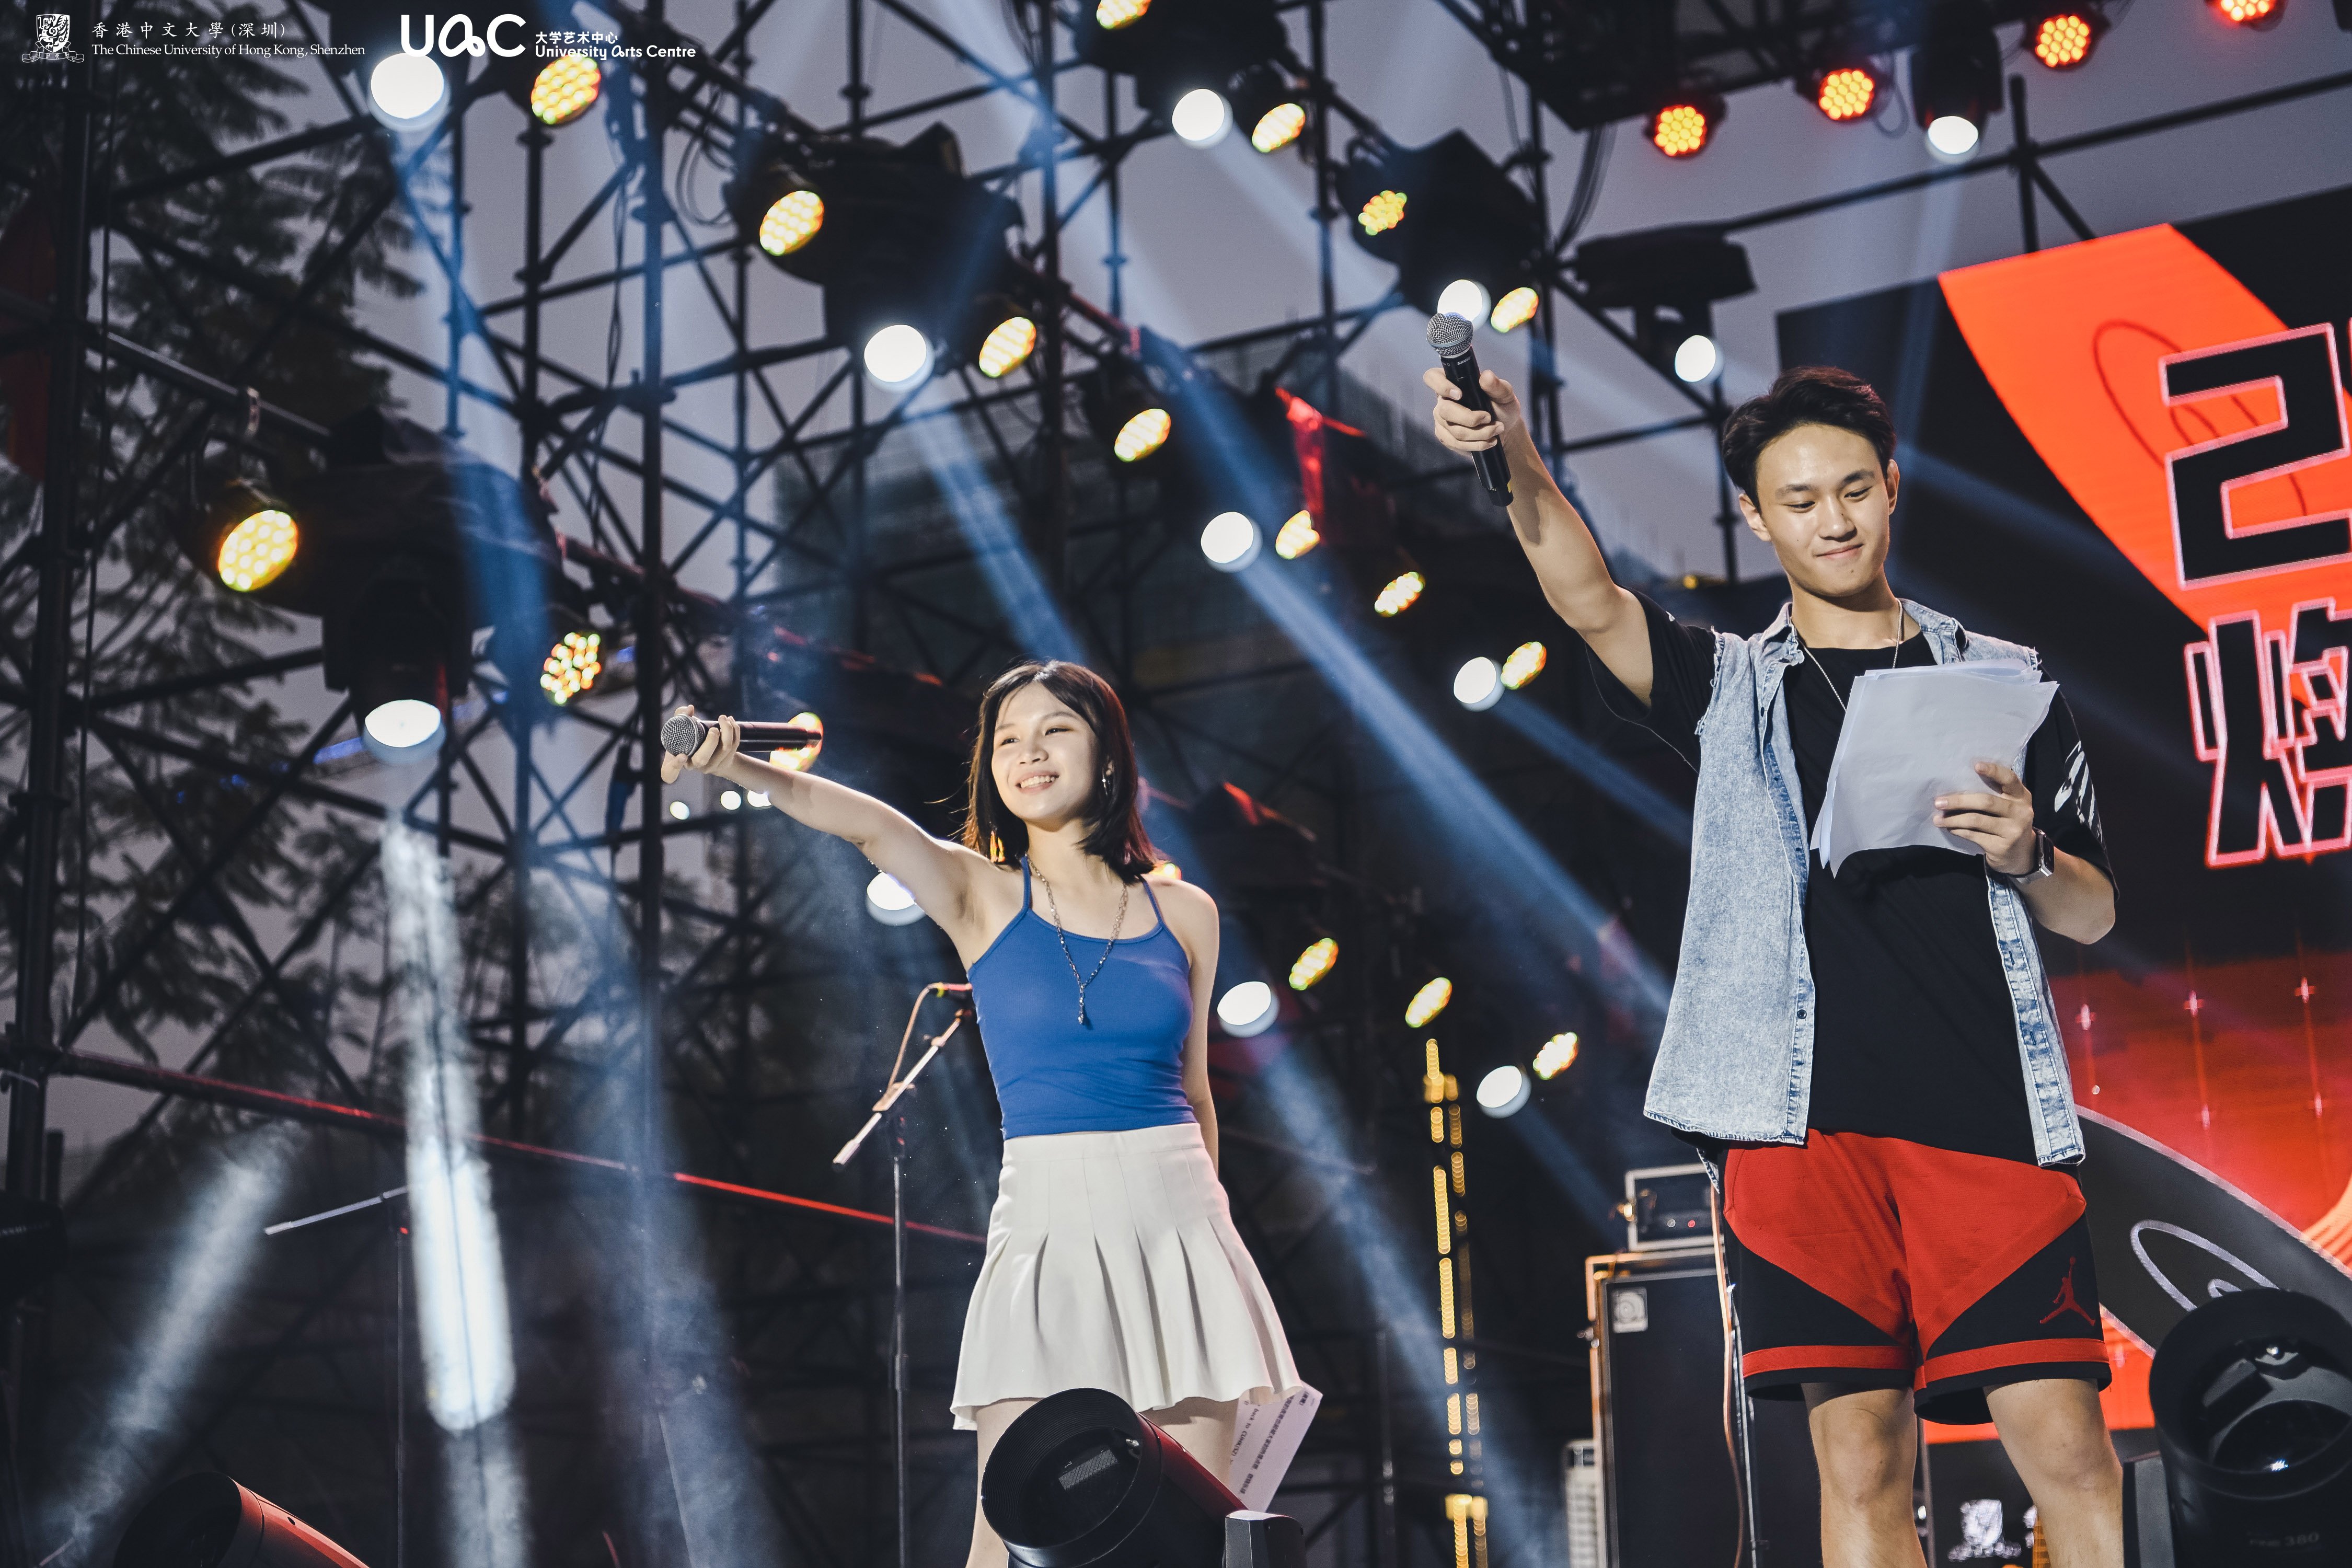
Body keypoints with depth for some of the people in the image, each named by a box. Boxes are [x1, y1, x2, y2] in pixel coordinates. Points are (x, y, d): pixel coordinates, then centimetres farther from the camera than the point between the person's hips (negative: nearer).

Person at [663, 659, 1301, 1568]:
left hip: (1179, 1222, 2)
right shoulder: (982, 896, 2)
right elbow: (867, 825, -17)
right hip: (1047, 1214, -2)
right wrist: (741, 770, -34)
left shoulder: (1183, 913, 8)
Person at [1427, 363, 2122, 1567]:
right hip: (1805, 1118, 0)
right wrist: (1518, 466, -23)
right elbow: (1591, 603, -5)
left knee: (2067, 1449, -7)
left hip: (1988, 1107, 0)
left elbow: (2092, 914, 18)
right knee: (1860, 1460, -1)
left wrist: (2026, 859, -5)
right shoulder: (1731, 687, 15)